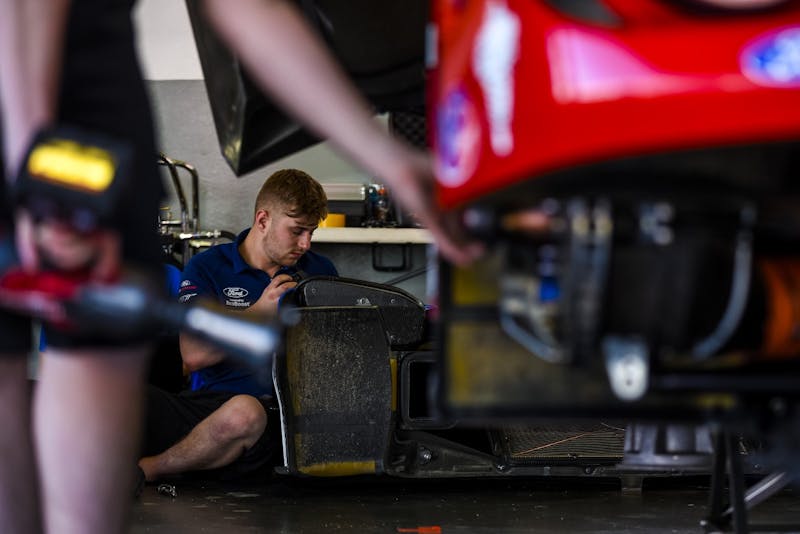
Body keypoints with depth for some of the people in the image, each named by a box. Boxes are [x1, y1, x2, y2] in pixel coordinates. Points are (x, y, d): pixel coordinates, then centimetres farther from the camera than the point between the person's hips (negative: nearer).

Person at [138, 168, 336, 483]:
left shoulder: (319, 272, 17)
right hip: (206, 401, -1)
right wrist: (259, 313, -10)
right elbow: (193, 356, -3)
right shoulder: (208, 268, 9)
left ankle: (147, 469, -20)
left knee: (245, 412, -40)